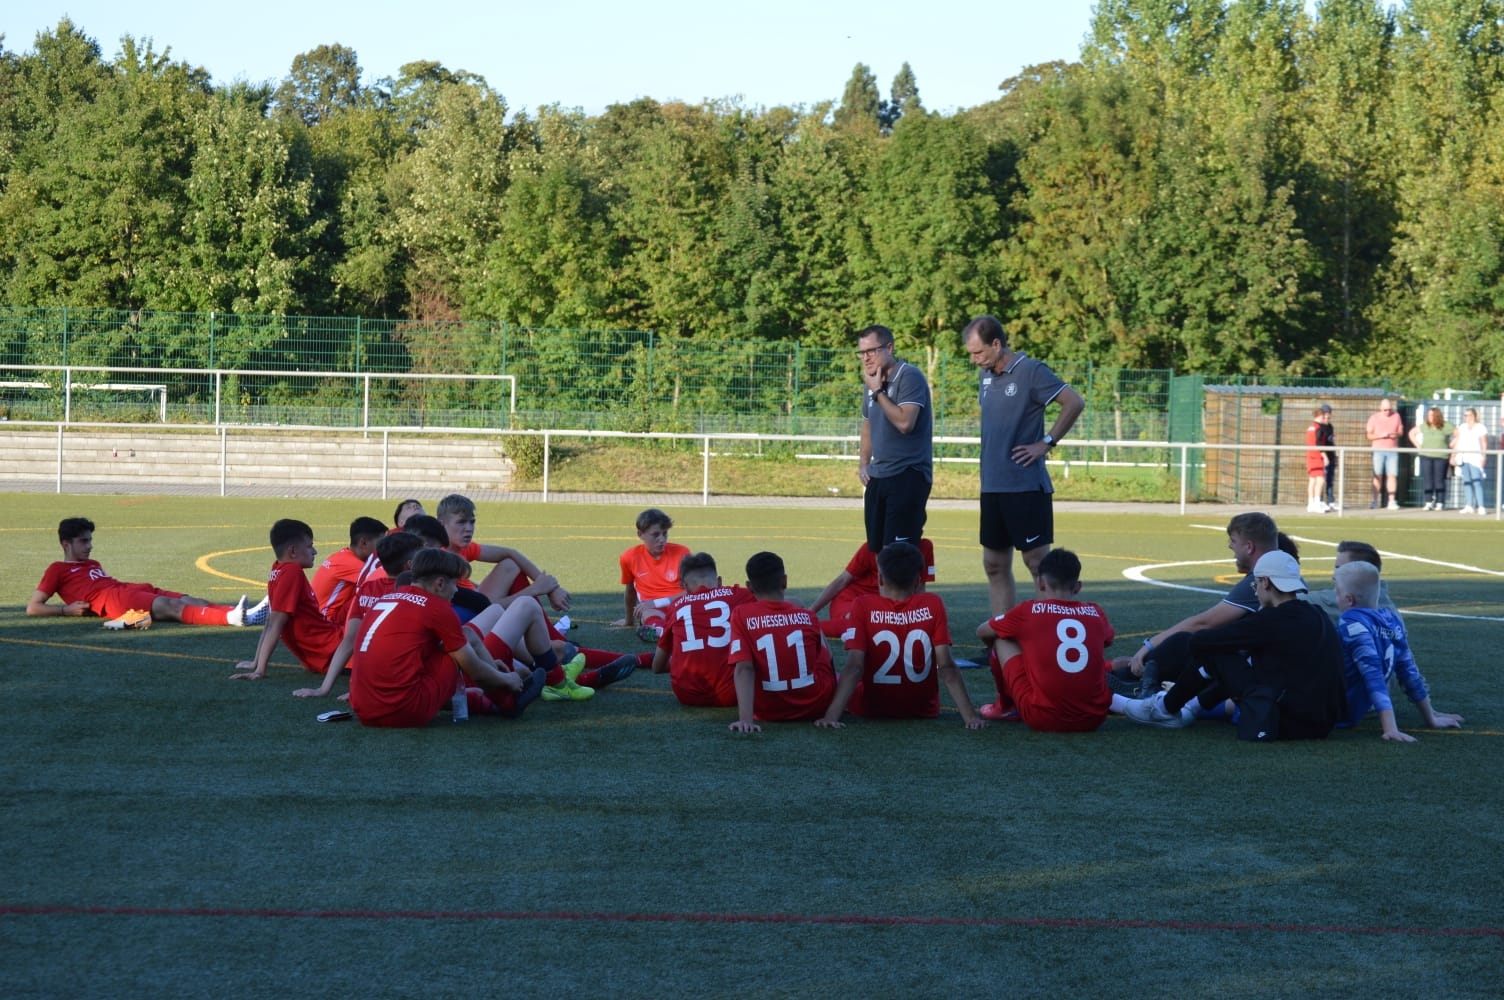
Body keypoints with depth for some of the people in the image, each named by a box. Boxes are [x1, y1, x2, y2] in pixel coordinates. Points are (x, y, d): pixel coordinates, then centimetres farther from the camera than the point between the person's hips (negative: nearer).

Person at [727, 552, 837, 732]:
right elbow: (825, 657, 9)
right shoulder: (807, 616, -4)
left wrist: (745, 719, -28)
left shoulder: (741, 616, -11)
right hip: (817, 707, 2)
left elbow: (743, 668, -21)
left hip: (769, 712, -2)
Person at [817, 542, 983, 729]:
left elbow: (854, 667, -22)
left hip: (871, 710, -1)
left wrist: (832, 715, -27)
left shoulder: (864, 606, -13)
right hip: (923, 711, 1)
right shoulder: (933, 604, -9)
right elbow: (947, 667, -15)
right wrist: (969, 715, -16)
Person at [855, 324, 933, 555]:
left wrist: (877, 391, -16)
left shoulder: (909, 377, -11)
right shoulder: (873, 381, 13)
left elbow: (904, 422, -24)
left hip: (908, 476, -8)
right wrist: (863, 464, 16)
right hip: (878, 477, 8)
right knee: (876, 549, 7)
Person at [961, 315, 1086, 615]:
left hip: (1026, 485, -8)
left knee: (1037, 562, -5)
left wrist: (1046, 443, -13)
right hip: (991, 485, 8)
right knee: (995, 565, 9)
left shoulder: (1030, 371, -11)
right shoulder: (987, 375, 12)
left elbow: (1075, 403, -16)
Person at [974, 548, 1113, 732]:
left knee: (1002, 640, 13)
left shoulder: (1029, 610, 0)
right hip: (1094, 719, 3)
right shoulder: (1096, 613, 7)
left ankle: (1005, 707, 33)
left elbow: (982, 632, 18)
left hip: (1043, 720, -3)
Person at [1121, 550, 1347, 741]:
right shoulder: (1318, 615, 10)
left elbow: (1199, 641, -7)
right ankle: (1191, 708, 32)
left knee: (1210, 653, 4)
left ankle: (1165, 709, 22)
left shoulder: (1272, 621, -13)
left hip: (1290, 722, -8)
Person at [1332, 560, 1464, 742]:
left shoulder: (1352, 624, -22)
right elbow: (1410, 672, 7)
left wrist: (1390, 728, -37)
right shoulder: (1392, 620, 1)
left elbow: (1373, 676, -30)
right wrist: (1430, 717, 16)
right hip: (1354, 712, 8)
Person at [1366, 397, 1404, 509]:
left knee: (1392, 475, -4)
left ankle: (1392, 501, -2)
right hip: (1378, 450, -1)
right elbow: (1369, 435, -1)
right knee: (1378, 475, -4)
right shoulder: (1374, 418, 3)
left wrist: (1396, 434, -10)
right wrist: (1381, 435, -16)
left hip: (1393, 450, 1)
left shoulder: (1396, 417, 8)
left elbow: (1401, 431, 13)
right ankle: (1375, 501, 0)